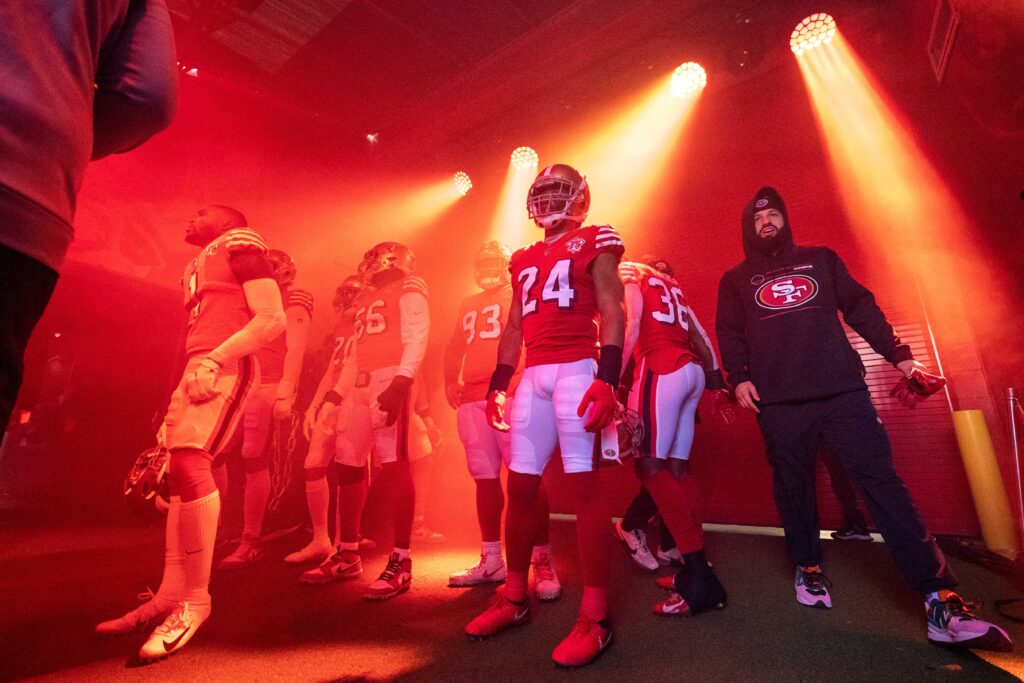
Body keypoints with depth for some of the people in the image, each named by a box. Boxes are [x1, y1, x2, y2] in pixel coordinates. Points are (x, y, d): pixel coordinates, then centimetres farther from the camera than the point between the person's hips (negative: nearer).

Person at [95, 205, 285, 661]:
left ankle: (195, 599, -15)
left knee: (189, 460, -23)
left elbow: (273, 319, -10)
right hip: (199, 368, 10)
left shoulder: (240, 242, 4)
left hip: (226, 365, -10)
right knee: (184, 471, 5)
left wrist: (214, 361, -18)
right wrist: (179, 398, 20)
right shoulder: (196, 267, 31)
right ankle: (170, 596, 10)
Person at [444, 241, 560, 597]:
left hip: (511, 395, -5)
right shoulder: (467, 306, 24)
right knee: (485, 477, 9)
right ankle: (491, 561, 20)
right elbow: (454, 348, 27)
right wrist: (450, 381, 12)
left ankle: (543, 560, 1)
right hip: (471, 399, 6)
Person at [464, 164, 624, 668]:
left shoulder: (594, 243, 7)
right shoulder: (525, 260, 24)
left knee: (583, 485, -7)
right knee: (520, 486, 7)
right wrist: (497, 386, 15)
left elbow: (612, 314, -3)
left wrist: (607, 378, -16)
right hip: (532, 377, 6)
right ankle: (514, 598, 23)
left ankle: (595, 617, 4)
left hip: (576, 371, -6)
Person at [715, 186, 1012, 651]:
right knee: (793, 485, 4)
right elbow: (729, 335, 8)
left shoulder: (820, 259, 21)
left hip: (842, 389, 1)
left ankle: (939, 598, -3)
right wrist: (739, 377, -6)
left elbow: (861, 308, 18)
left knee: (879, 478, -6)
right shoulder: (736, 280, 16)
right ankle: (808, 568, 22)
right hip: (778, 401, 0)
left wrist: (896, 352, 10)